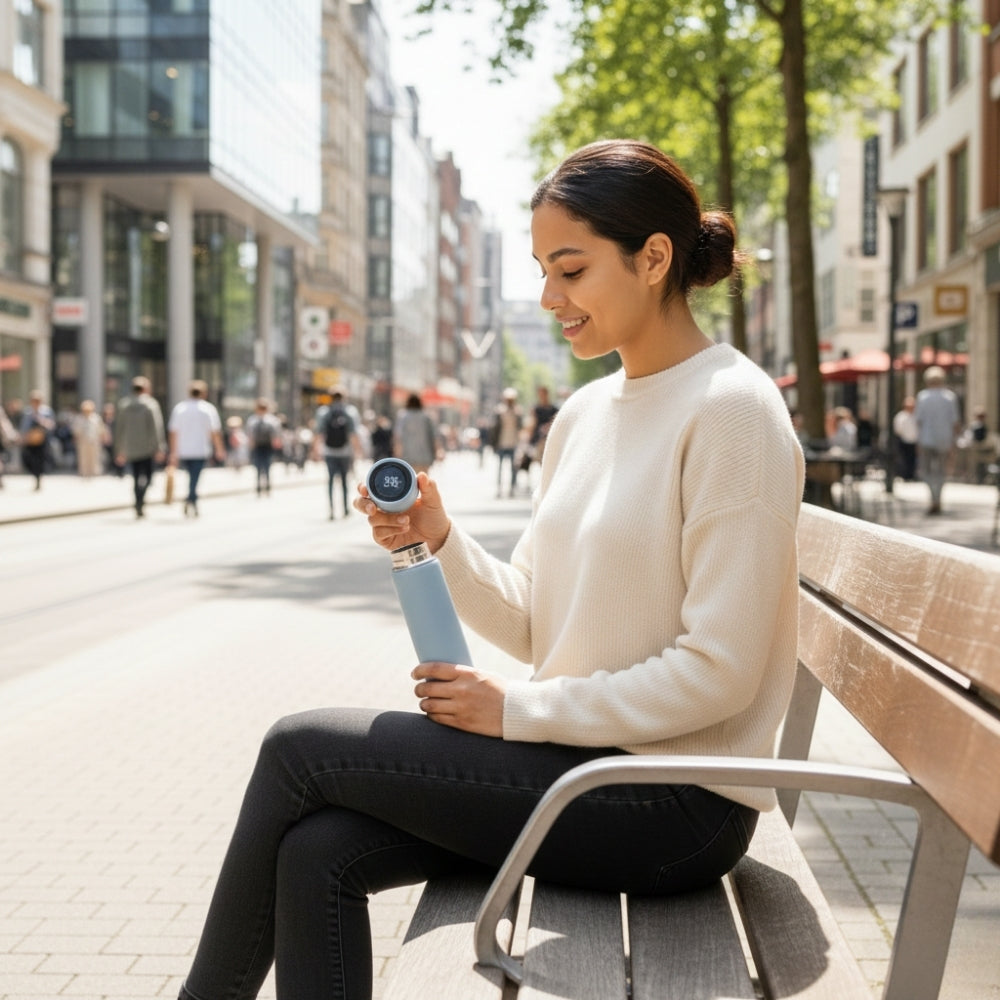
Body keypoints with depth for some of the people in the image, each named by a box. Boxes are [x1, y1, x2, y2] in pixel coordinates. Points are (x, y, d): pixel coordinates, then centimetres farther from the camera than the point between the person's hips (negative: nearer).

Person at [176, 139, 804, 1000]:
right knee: (319, 853, -11)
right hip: (584, 756, 7)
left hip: (680, 799, -7)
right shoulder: (584, 414, 11)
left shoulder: (730, 410, -15)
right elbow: (534, 622, 12)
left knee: (300, 749, -8)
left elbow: (717, 672, -18)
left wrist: (517, 710, -14)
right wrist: (438, 542, -5)